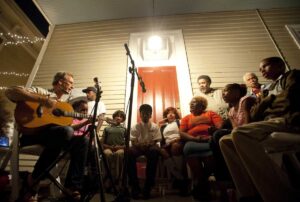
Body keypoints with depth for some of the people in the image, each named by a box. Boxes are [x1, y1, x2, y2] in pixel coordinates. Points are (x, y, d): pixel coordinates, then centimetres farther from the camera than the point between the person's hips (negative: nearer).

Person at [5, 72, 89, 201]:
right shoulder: (42, 92, 4)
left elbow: (69, 127, 20)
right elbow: (10, 91, -11)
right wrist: (42, 100, -21)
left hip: (55, 135, 7)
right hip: (32, 135, -7)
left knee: (82, 142, -11)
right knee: (66, 131, -34)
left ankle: (73, 187, -8)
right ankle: (33, 180, -16)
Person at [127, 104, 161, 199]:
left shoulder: (155, 127, 5)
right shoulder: (135, 127, 5)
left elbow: (155, 142, -1)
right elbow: (133, 142, -1)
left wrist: (148, 144, -24)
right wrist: (140, 144, -24)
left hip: (150, 147, 0)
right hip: (138, 147, 1)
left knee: (155, 150, -38)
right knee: (129, 151, -35)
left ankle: (148, 186, -27)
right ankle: (134, 185, -21)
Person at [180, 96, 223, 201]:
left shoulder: (211, 113, 24)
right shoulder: (186, 118, 27)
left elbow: (220, 126, 6)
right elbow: (182, 134, 11)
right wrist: (195, 138, -8)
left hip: (210, 140, 0)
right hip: (193, 142, 1)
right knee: (188, 148, -34)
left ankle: (199, 182, -14)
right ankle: (202, 183, -19)